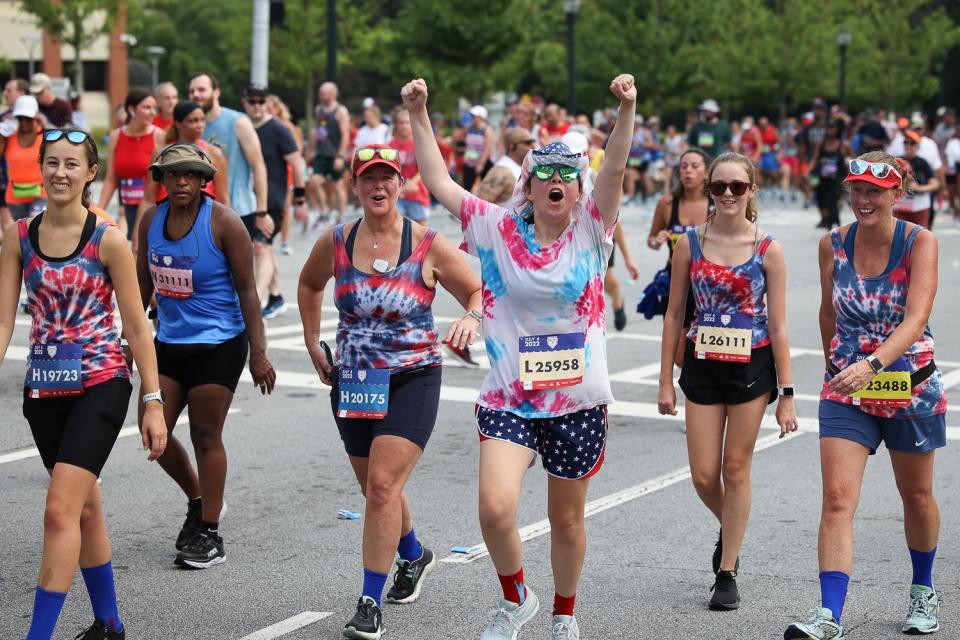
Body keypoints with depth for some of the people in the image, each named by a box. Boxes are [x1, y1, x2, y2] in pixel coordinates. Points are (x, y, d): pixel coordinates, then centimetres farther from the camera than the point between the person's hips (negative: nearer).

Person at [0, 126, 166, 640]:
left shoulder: (108, 240, -7)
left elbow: (137, 328, -4)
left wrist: (153, 403, -5)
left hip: (101, 385, -4)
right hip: (45, 388, 5)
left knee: (60, 510, -15)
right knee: (85, 507, 16)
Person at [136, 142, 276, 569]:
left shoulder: (223, 222, -12)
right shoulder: (151, 220, 4)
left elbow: (247, 289, -11)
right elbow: (144, 284, 14)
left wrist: (258, 352, -15)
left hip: (218, 345, -6)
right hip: (169, 342, 6)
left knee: (205, 436, -2)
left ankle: (210, 535, 10)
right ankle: (198, 501, 29)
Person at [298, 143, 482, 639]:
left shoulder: (428, 245, -8)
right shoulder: (335, 243, 0)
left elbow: (478, 291, 1)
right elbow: (309, 284, 21)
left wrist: (471, 319, -20)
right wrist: (313, 343, 15)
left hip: (413, 378, -4)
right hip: (353, 381, 4)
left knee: (383, 484, -16)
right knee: (377, 489, 15)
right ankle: (414, 555, 46)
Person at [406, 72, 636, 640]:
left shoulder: (591, 231, -1)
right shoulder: (499, 230, 1)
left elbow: (615, 170, -17)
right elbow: (439, 183, 0)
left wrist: (627, 110, -32)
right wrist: (419, 116, -8)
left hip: (579, 401, 0)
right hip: (508, 399, 0)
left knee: (567, 518, 12)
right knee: (495, 508, -17)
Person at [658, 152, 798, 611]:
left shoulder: (767, 250, -5)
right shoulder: (689, 243, -1)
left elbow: (778, 325, -4)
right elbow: (674, 314, 5)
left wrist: (786, 394, -5)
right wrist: (665, 381, 3)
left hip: (752, 367, -2)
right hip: (702, 366, 2)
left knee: (736, 470, 4)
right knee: (704, 475, 2)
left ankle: (727, 573, 14)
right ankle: (730, 531, 36)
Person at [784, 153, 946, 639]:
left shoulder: (920, 243, -13)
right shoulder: (833, 244, -3)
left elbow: (916, 319, -26)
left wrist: (871, 365, -39)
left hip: (911, 386, -1)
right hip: (846, 388, 2)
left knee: (917, 496, 17)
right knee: (837, 498, -13)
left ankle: (923, 592, 40)